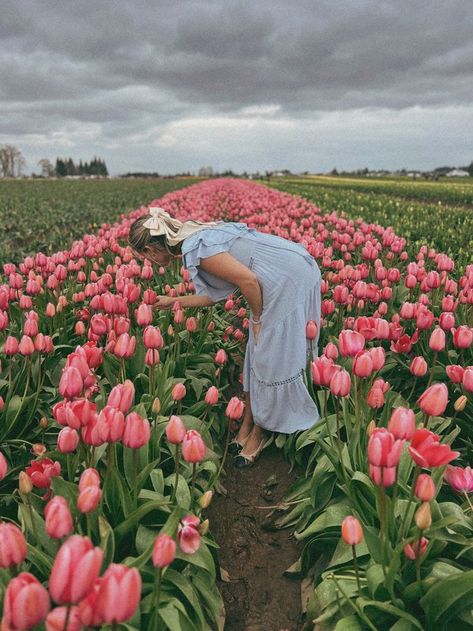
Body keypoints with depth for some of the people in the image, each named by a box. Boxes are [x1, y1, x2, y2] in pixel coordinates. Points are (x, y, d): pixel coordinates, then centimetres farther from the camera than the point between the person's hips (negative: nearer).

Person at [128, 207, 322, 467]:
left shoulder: (194, 248, -21)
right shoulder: (194, 236, 9)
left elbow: (248, 280, -25)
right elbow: (216, 294, 16)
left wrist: (257, 318, -9)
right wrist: (173, 301, 26)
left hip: (290, 279, -10)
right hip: (284, 277, 10)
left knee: (272, 355, 1)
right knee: (258, 349, 13)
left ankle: (261, 431, 18)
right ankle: (248, 424, 24)